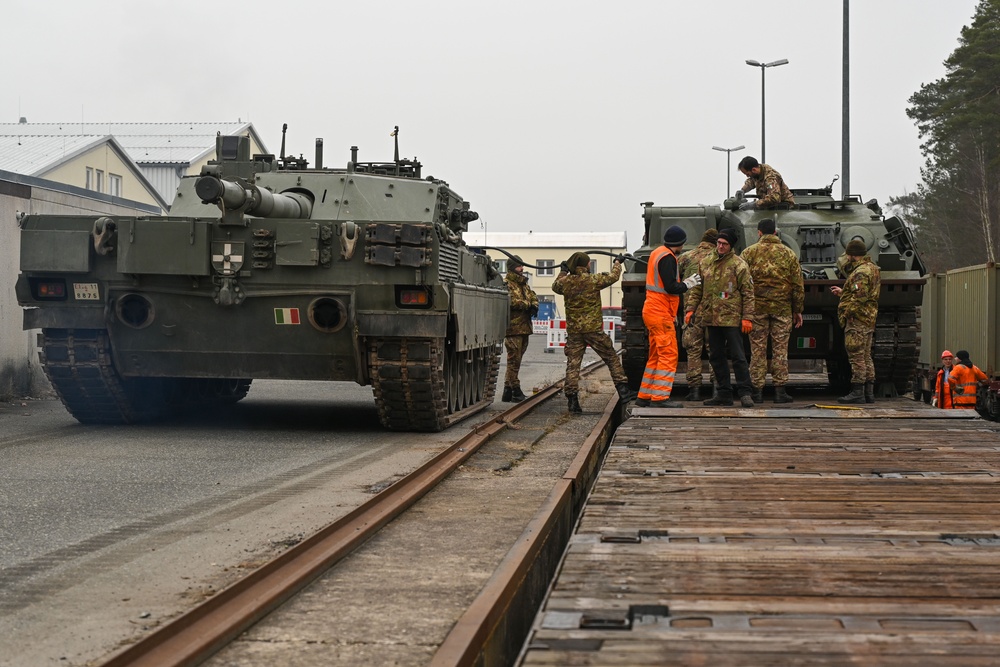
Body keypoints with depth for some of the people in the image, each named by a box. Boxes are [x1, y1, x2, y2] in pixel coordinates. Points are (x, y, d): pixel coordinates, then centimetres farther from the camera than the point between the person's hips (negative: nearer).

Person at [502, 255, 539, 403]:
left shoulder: (523, 284, 21)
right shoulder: (507, 284, -9)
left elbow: (533, 296, 18)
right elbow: (511, 301, -22)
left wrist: (534, 306, -4)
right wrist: (527, 305, -12)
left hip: (524, 327, 9)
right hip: (513, 328, -9)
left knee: (516, 360, 11)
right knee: (514, 359, -7)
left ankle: (508, 390, 16)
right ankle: (515, 390, -5)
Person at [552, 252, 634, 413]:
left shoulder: (566, 282, 2)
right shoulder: (593, 280, -6)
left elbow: (555, 286, 25)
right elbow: (613, 277, 8)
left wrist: (563, 272, 41)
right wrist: (617, 262, 27)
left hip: (573, 330, 3)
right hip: (593, 328, -3)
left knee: (573, 364, 3)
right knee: (611, 358, 8)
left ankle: (572, 399, -2)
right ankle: (623, 390, 6)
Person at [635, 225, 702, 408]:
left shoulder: (656, 253, 16)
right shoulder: (667, 257, -15)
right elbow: (671, 287, -20)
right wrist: (687, 284, -5)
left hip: (652, 310, 10)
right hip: (661, 313, -10)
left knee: (655, 356, 14)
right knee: (668, 355, -8)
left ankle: (644, 396, 16)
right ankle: (660, 397, -10)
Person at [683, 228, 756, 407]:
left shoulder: (739, 265, -4)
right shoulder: (705, 263, 12)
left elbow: (748, 293, -5)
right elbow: (697, 289, 17)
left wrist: (747, 317, -11)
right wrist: (690, 309, 7)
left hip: (732, 318, -6)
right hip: (712, 318, 6)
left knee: (738, 357, -5)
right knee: (716, 357, 9)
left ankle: (745, 393, 0)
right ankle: (724, 393, 17)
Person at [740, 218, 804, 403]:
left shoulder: (749, 253, 0)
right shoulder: (788, 254, 5)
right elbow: (798, 286, 5)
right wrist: (798, 310, 12)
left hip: (756, 308, 0)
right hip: (782, 308, 1)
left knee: (757, 350, 4)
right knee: (780, 349, 5)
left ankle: (757, 391, 3)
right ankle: (780, 391, 4)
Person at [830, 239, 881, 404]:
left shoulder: (861, 272, -16)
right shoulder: (873, 268, 17)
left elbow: (859, 298, -25)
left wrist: (846, 313, -17)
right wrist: (843, 292, 27)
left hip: (857, 321, -10)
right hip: (868, 321, 10)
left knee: (857, 358, -8)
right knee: (866, 357, 12)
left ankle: (858, 393, -7)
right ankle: (869, 393, 15)